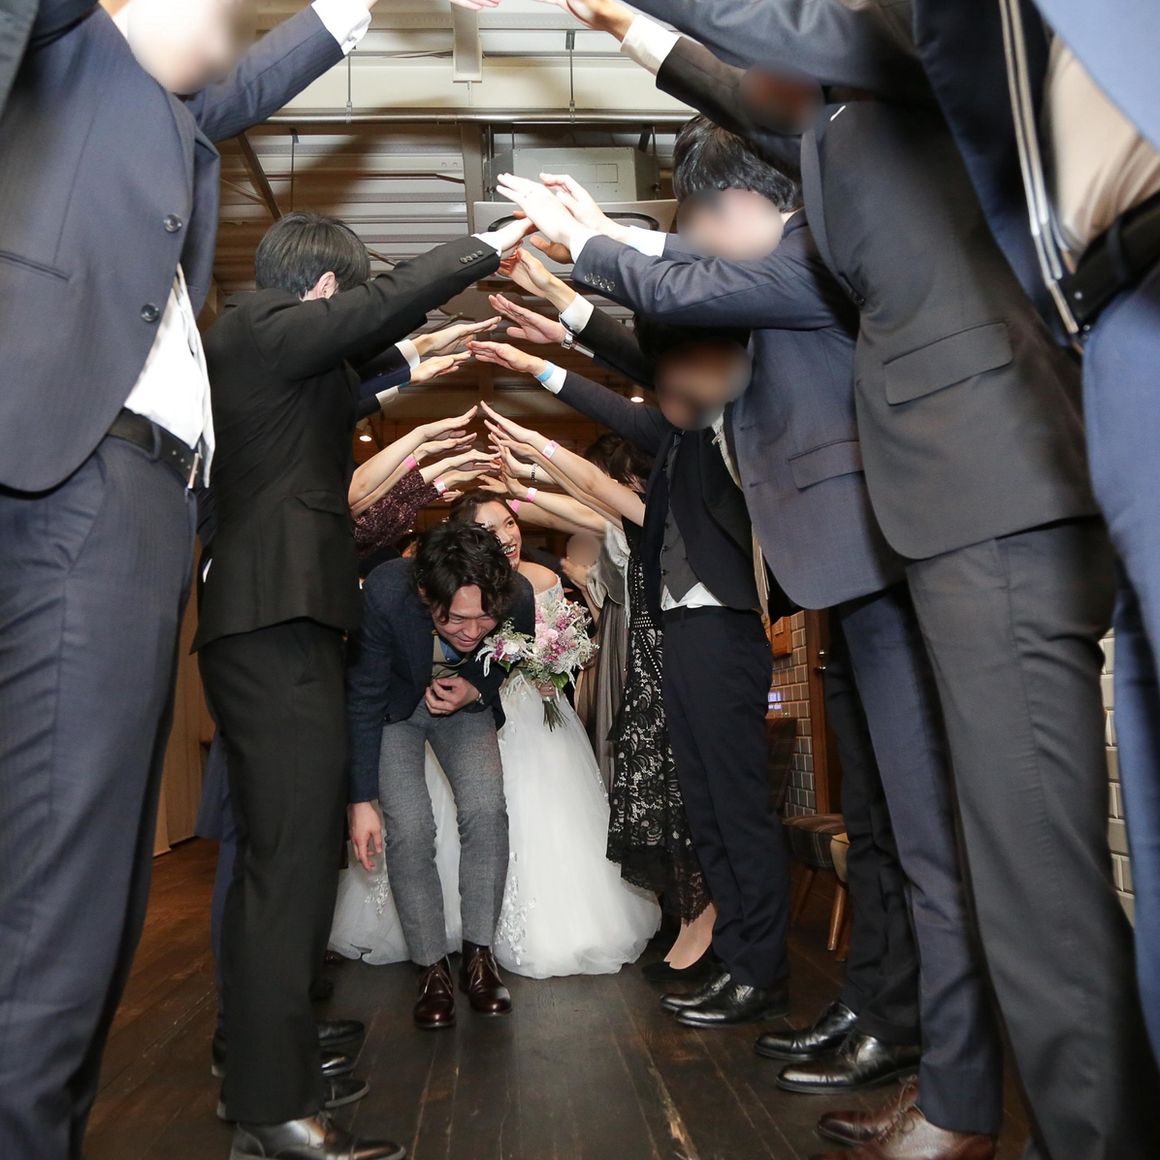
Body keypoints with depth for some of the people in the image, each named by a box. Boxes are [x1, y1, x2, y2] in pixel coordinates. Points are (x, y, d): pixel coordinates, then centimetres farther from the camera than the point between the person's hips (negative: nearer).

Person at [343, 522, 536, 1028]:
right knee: (408, 829, -16)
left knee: (486, 810, -19)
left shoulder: (518, 596, -30)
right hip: (393, 707, -1)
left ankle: (479, 955, -1)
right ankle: (432, 968, 1)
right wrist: (362, 801, -20)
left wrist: (474, 692, -26)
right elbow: (363, 700, -22)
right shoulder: (385, 593, -36)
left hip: (467, 702, 2)